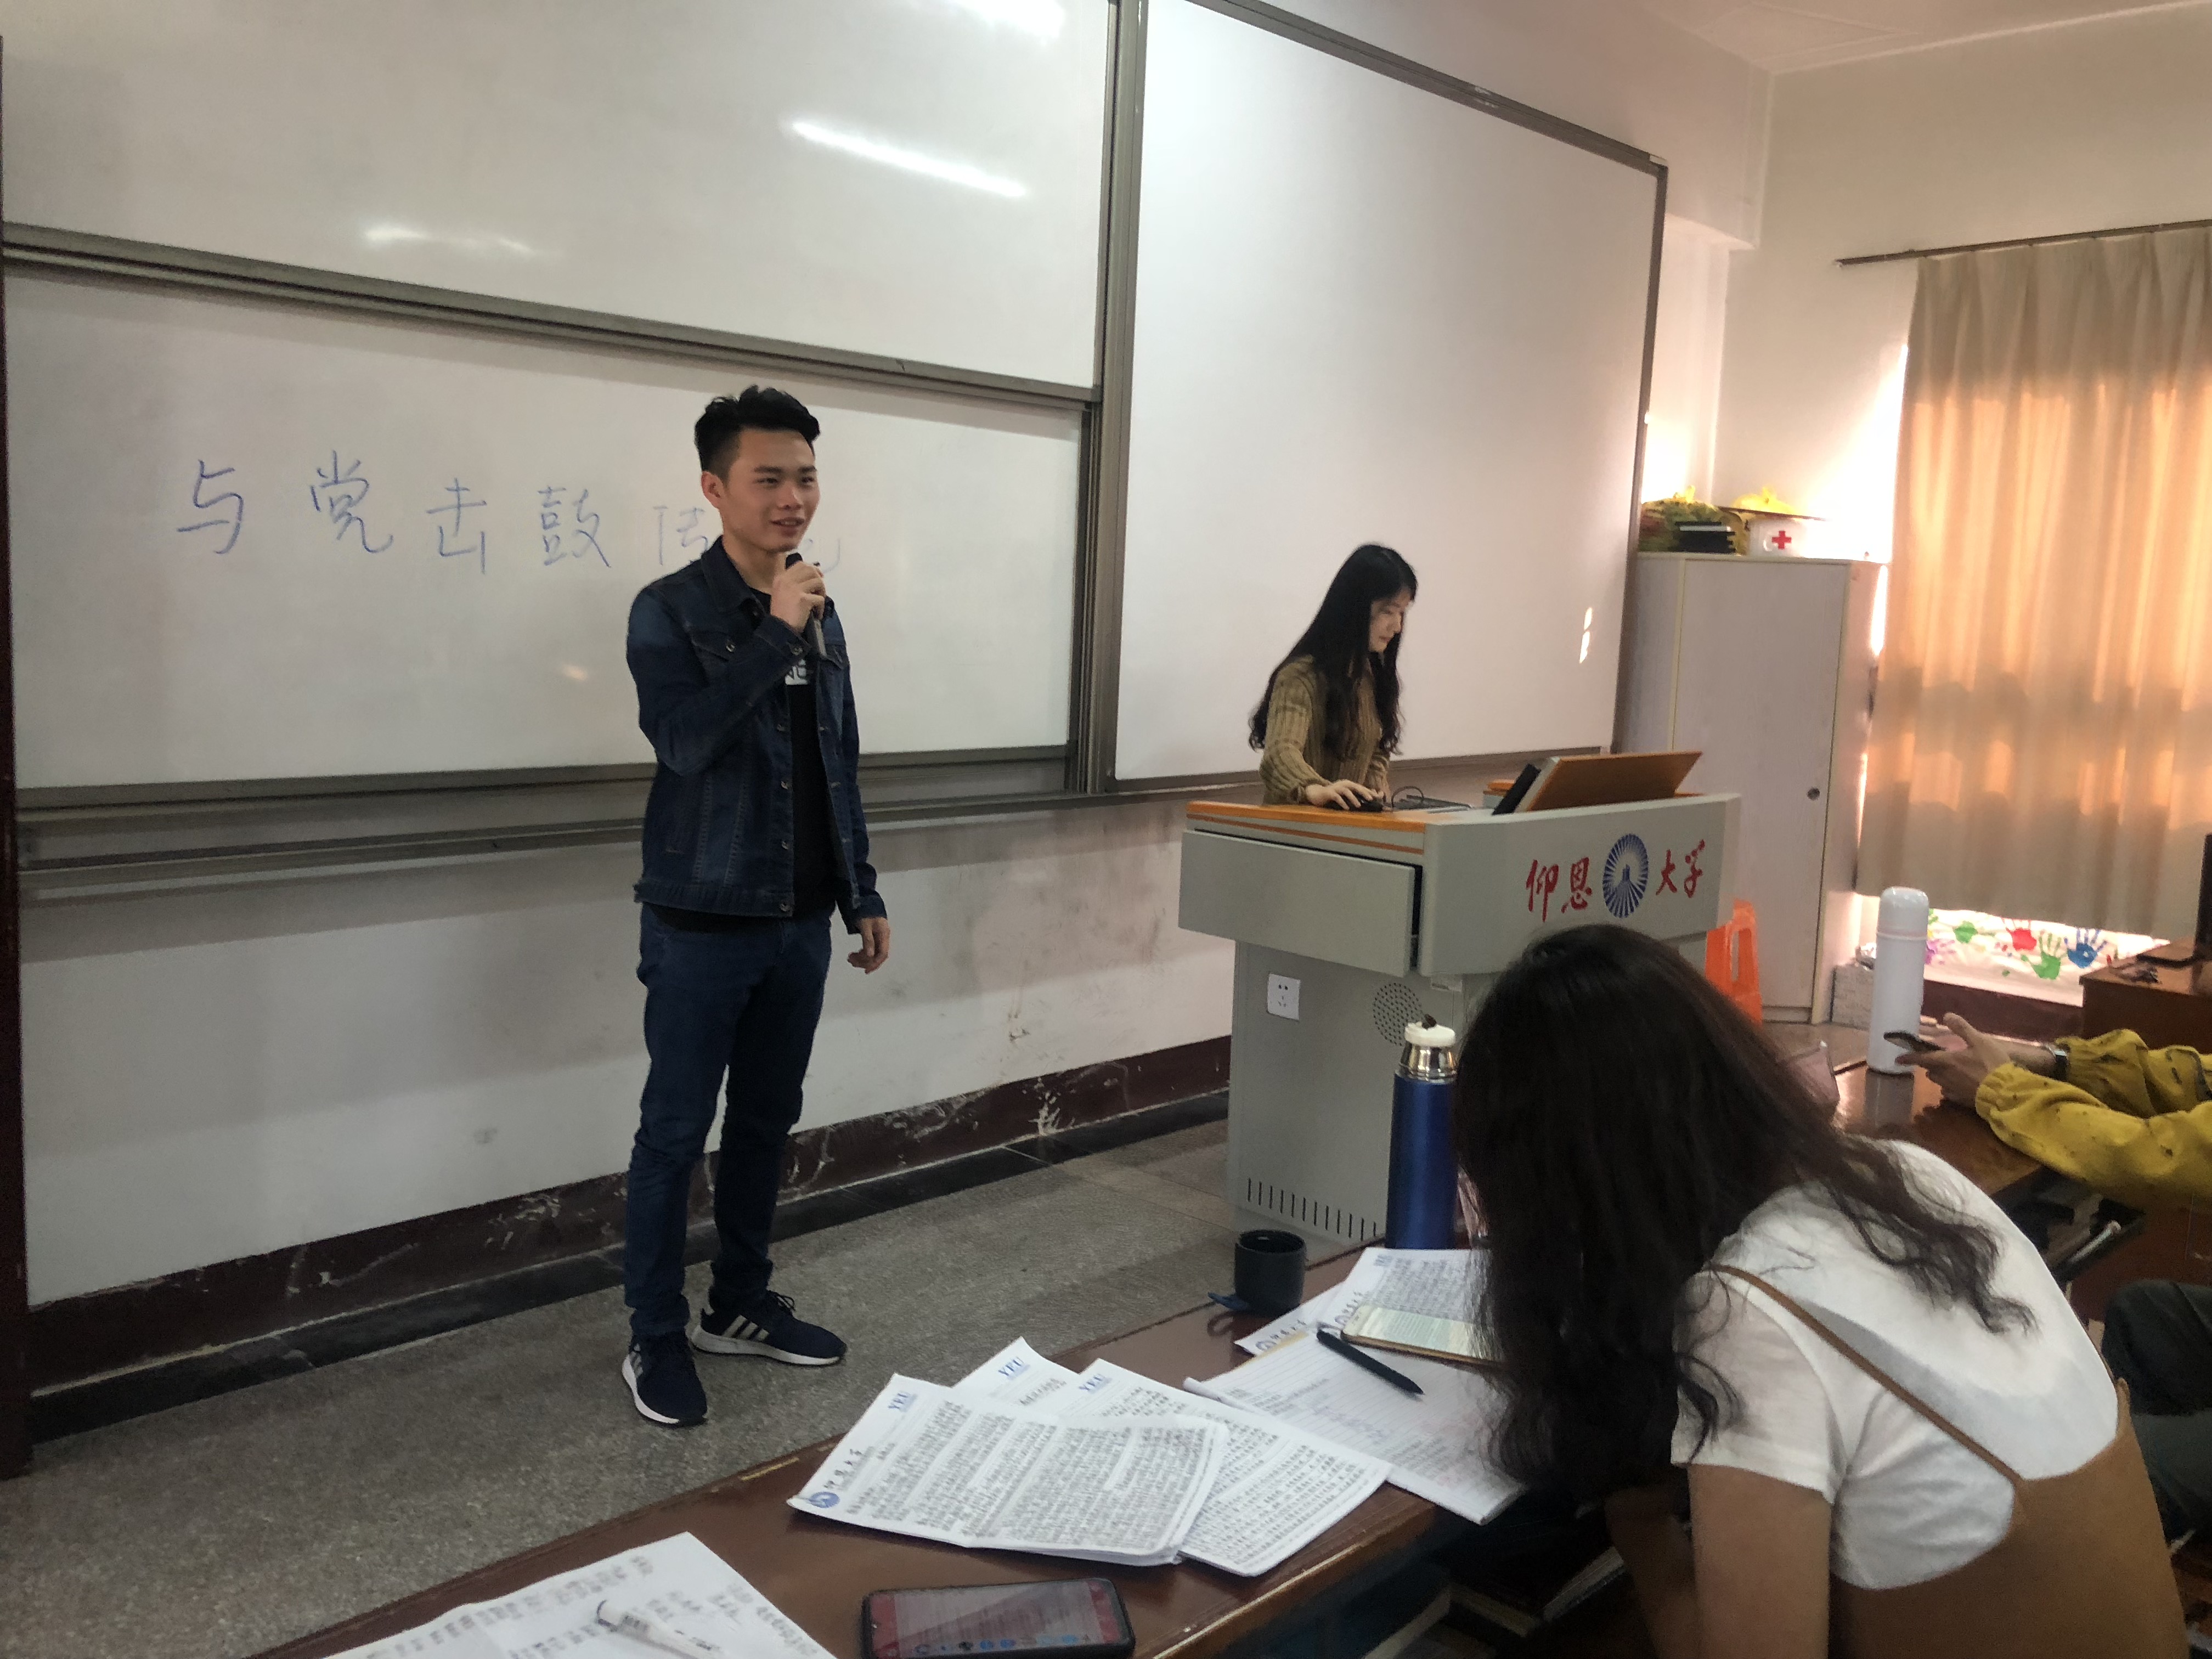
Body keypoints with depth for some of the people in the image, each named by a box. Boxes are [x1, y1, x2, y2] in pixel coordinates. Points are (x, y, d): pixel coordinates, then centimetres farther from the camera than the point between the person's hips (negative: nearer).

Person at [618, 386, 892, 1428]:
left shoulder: (819, 614, 10)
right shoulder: (670, 611, -9)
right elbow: (684, 739, -25)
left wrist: (863, 894, 15)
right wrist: (775, 632, -23)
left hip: (799, 922, 6)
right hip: (702, 923, -6)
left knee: (766, 1122, 15)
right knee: (675, 1132, 3)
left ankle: (739, 1307, 30)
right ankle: (655, 1339, 17)